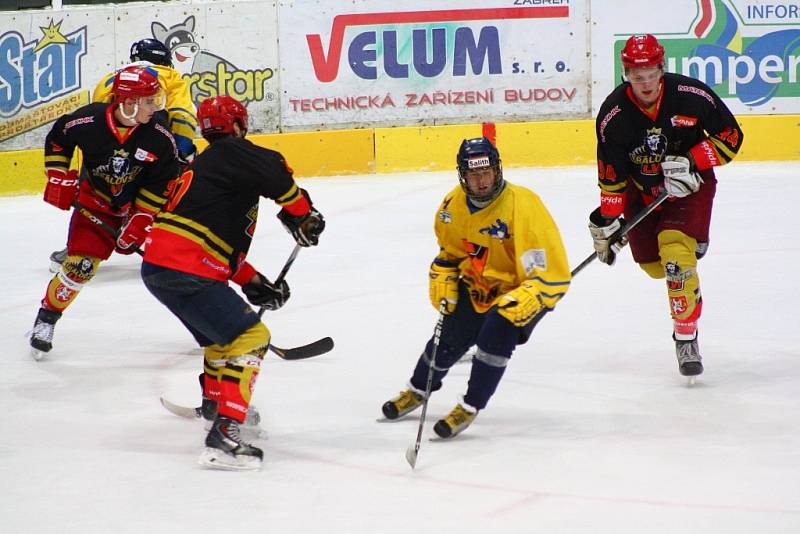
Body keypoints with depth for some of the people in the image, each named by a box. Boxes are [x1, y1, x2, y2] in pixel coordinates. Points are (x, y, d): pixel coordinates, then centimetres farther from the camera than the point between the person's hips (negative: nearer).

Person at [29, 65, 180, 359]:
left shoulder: (159, 137, -22)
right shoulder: (89, 121, -23)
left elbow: (161, 183, -12)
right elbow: (57, 139, -2)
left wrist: (139, 221, -16)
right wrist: (59, 178, -6)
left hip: (145, 205, 1)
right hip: (96, 204, -1)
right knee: (79, 266, -8)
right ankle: (46, 318, 15)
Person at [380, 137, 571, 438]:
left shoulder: (522, 206, -31)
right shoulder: (455, 203, -11)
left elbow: (553, 274, -32)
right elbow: (449, 248, 12)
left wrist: (518, 304, -41)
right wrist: (443, 280, -1)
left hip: (523, 289, -5)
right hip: (478, 286, 5)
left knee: (497, 333, -27)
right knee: (448, 337, 3)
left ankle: (470, 408, -10)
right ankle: (417, 391, 33)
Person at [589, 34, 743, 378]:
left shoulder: (692, 95, -22)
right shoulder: (613, 114, -18)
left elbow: (730, 137, -11)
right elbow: (611, 176, -10)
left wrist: (692, 161, -24)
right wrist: (607, 222, -11)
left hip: (690, 185, -3)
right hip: (642, 190, 3)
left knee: (676, 256, -21)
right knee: (654, 265, 9)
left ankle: (686, 337, -10)